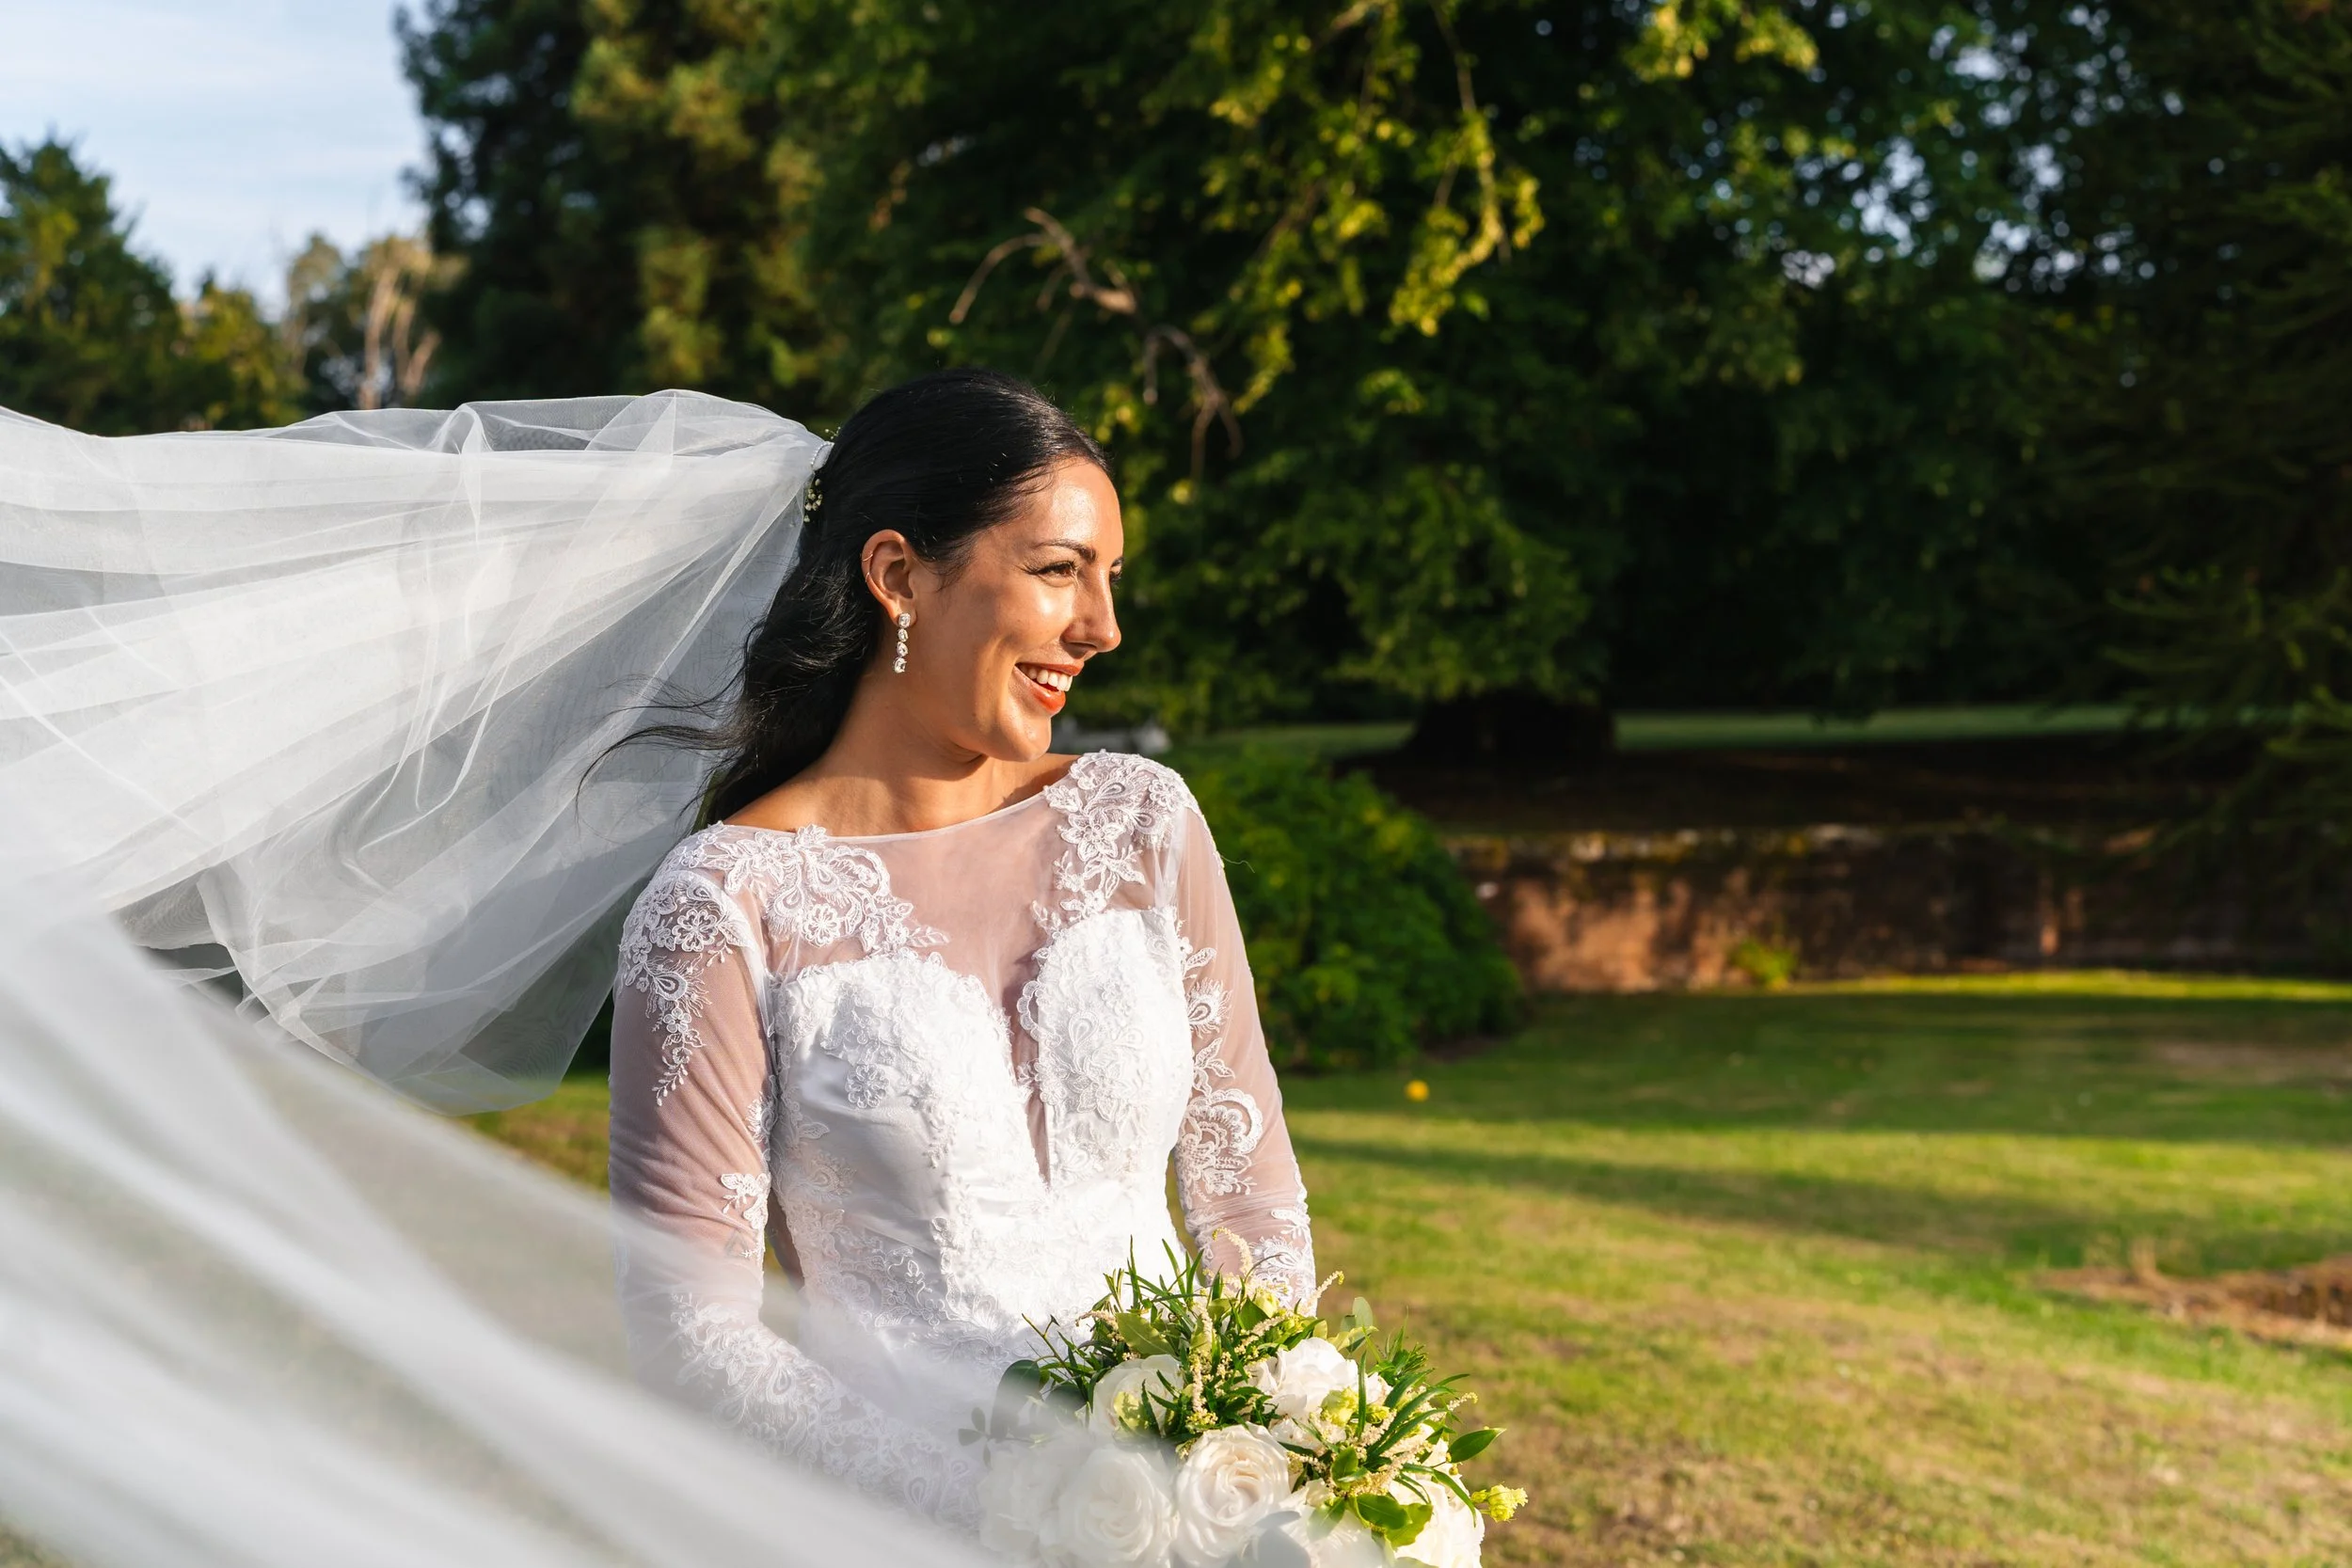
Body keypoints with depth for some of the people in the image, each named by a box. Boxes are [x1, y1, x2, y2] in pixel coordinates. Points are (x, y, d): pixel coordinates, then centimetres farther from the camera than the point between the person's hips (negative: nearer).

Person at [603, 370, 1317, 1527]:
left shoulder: (1139, 820, 8)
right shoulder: (723, 908, -4)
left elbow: (1250, 1189, 12)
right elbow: (685, 1326, -7)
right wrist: (986, 1509, -14)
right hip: (909, 1524, -2)